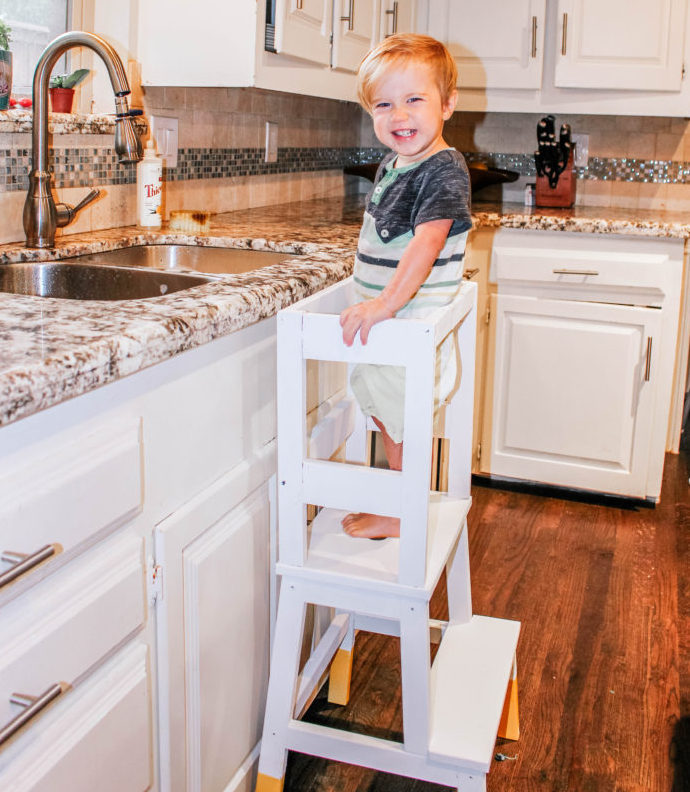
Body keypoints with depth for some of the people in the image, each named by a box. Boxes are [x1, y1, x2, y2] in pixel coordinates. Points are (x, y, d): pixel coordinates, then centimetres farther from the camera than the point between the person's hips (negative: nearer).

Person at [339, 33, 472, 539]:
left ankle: (402, 516, 20)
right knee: (386, 416, 21)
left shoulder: (444, 170, -18)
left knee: (404, 423, 3)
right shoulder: (391, 166, 10)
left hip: (415, 322, -9)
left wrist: (387, 301, -38)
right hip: (382, 321, 10)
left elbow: (427, 240, -30)